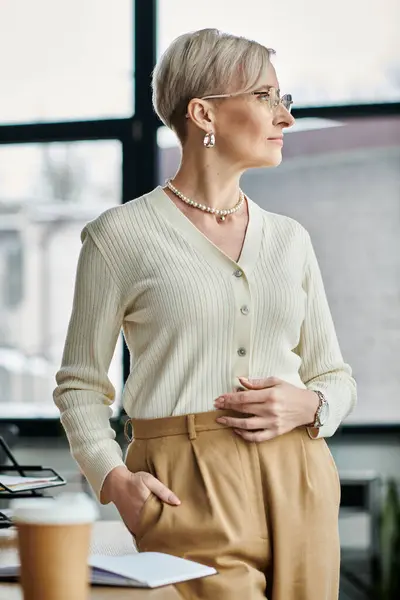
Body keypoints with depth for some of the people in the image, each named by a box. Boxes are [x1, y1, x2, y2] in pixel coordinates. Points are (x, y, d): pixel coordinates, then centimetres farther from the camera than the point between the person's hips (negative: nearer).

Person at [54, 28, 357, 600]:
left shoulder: (289, 238, 14)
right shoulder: (123, 233, 1)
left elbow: (336, 376, 19)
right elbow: (80, 383, 4)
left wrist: (308, 405, -3)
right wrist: (114, 478, -12)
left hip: (298, 487, 5)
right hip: (187, 489, -5)